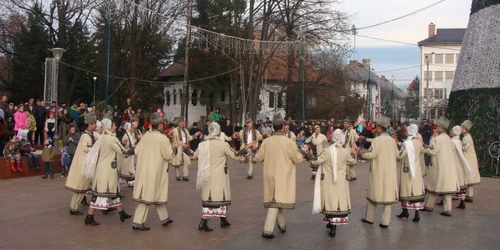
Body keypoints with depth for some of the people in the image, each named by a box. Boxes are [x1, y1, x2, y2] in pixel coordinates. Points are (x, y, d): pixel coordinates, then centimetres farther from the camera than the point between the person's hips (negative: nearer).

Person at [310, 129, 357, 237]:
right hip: (341, 182, 2)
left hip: (328, 182, -2)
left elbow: (318, 161, -9)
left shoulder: (327, 151, -16)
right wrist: (355, 161, 37)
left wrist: (312, 162, 14)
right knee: (339, 200, 9)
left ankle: (331, 222, 12)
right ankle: (334, 225, 12)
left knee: (330, 200, 9)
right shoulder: (346, 152, -6)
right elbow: (351, 161, 13)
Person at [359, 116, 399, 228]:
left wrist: (362, 153, -1)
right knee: (388, 194, 7)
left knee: (374, 193, 11)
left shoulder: (377, 140, -17)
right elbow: (396, 154, 11)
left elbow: (371, 154, -18)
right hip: (390, 172, 4)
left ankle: (369, 218, 23)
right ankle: (385, 222, 8)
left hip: (378, 172, -4)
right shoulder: (392, 140, 1)